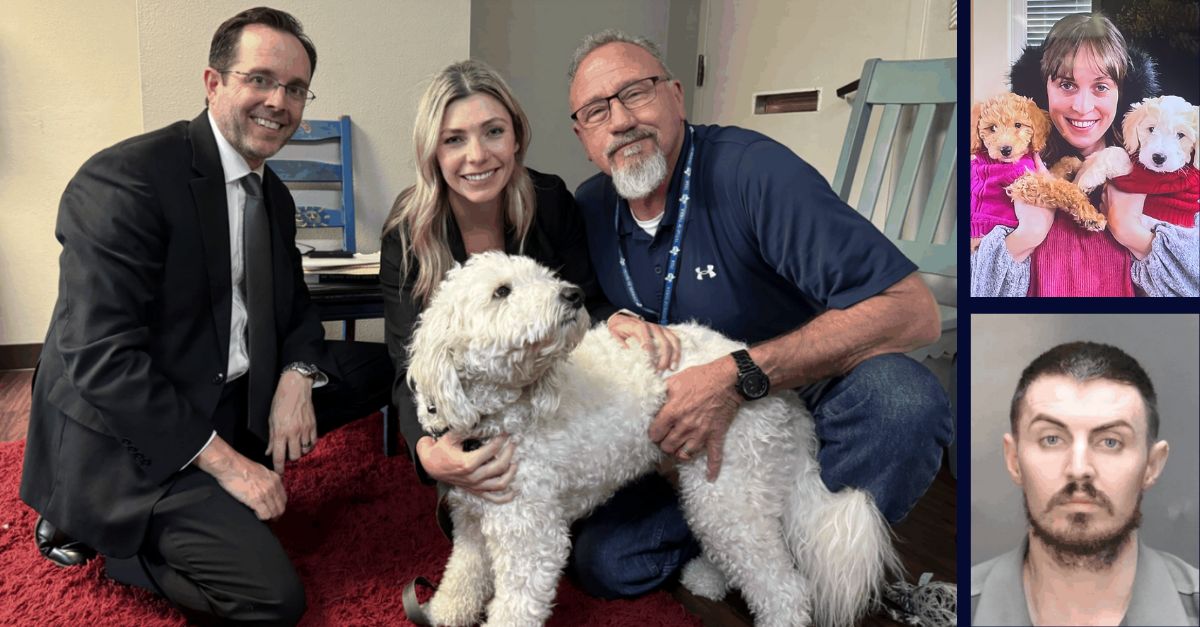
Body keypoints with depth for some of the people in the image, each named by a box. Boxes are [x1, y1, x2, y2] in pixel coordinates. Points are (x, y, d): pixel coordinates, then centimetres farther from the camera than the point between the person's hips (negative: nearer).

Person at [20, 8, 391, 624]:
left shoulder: (274, 196, 7)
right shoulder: (125, 179, -20)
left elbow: (295, 306, 15)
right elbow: (100, 358, -24)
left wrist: (296, 376, -9)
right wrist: (225, 462, -23)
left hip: (234, 404, 9)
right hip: (128, 441, -8)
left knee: (378, 366, 5)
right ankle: (89, 522, 6)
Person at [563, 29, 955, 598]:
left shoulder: (752, 170, -22)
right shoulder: (588, 209, -4)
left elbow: (912, 310, -30)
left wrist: (739, 377, -35)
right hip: (681, 436, 4)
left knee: (900, 397, -34)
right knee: (601, 562, -15)